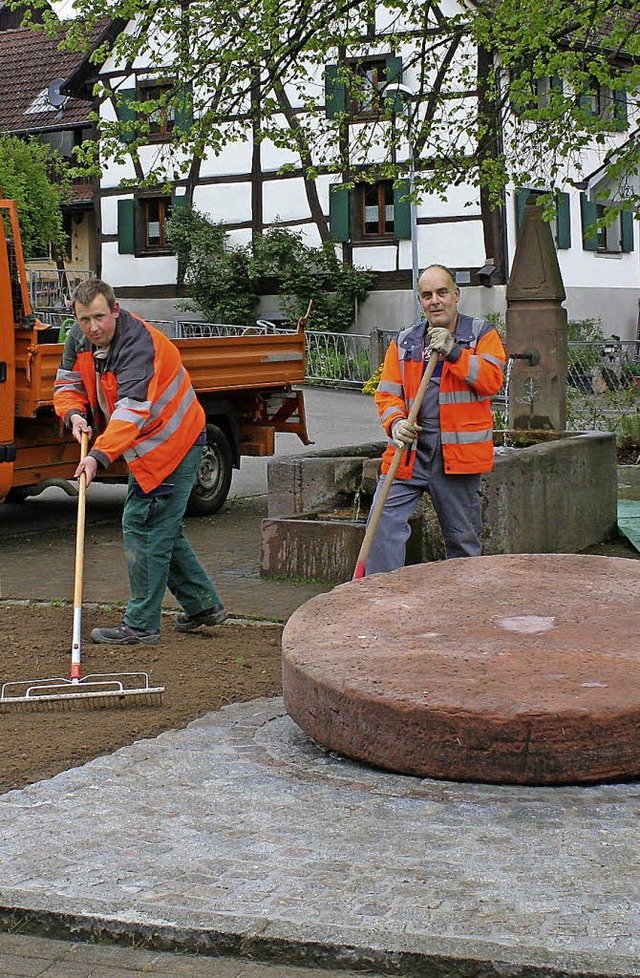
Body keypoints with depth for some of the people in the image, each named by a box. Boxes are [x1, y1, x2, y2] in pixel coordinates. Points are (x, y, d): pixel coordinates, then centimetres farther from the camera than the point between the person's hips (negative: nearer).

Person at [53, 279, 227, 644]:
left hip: (170, 443, -10)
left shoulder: (139, 344, -29)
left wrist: (99, 456, -48)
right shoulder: (80, 339, -2)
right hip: (150, 445, 10)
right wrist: (74, 413, -17)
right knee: (162, 528, 16)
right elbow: (67, 383, 6)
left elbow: (131, 411, -39)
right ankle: (203, 604, 27)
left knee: (144, 526, -9)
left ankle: (141, 625, -1)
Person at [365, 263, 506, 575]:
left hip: (460, 454, -2)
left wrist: (453, 352, -17)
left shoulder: (481, 334, 6)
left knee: (463, 538, 7)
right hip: (410, 450, 2)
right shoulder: (403, 342, 12)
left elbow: (492, 380, -9)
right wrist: (395, 423, -12)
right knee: (384, 522, -11)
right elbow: (387, 393, 8)